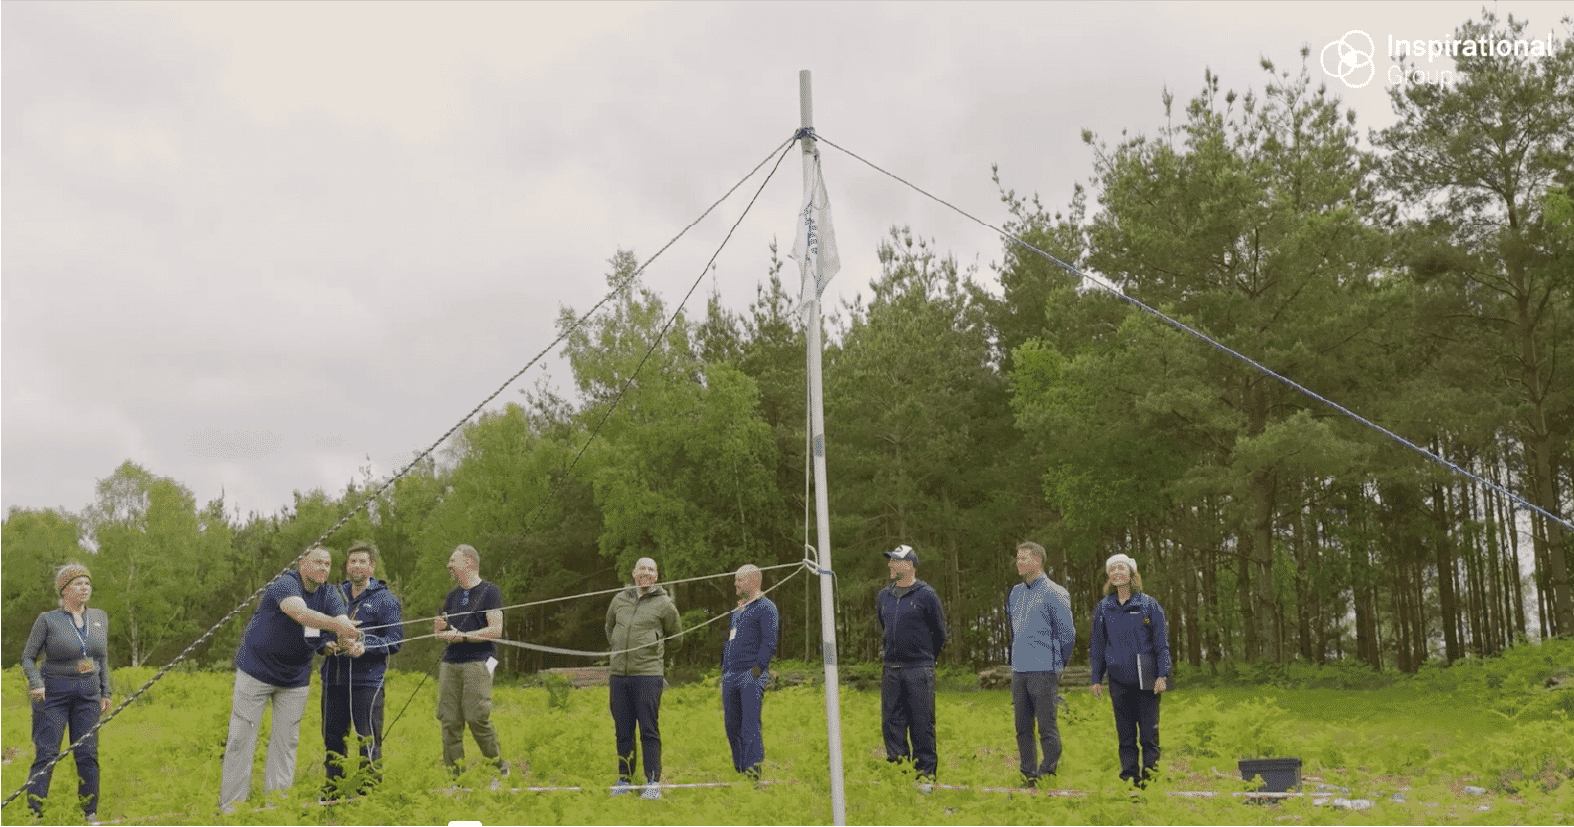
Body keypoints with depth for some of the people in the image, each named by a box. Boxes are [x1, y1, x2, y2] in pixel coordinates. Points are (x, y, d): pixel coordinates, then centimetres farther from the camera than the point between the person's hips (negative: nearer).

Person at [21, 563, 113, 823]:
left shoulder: (100, 618, 10)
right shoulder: (47, 620, -4)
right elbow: (28, 657, -2)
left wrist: (106, 692, 12)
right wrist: (36, 684, -18)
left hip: (88, 694, 4)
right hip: (53, 694, -4)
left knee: (88, 754, 1)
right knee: (46, 754, -6)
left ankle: (91, 814, 9)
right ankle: (33, 812, -2)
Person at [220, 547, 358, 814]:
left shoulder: (330, 595, -1)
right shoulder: (286, 584, -21)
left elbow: (344, 621, -17)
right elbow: (300, 613, -41)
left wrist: (349, 638, -41)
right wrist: (335, 624, -56)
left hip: (296, 678, 5)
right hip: (257, 670, -5)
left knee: (287, 740, 6)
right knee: (241, 738, -2)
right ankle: (232, 803, 5)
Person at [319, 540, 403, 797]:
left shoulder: (386, 600, 2)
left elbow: (395, 640, -3)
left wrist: (365, 647, -19)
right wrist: (326, 644, -4)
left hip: (367, 680, -4)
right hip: (333, 678, 5)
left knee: (368, 739, -5)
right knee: (332, 737, 11)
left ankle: (370, 791, 2)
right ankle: (332, 792, 22)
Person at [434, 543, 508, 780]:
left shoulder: (490, 591, 1)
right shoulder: (452, 596, 22)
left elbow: (496, 630, -8)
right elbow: (441, 629, 27)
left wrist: (461, 636, -11)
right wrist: (439, 627, 3)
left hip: (477, 662, -6)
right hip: (450, 662, 6)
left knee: (477, 718, -14)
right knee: (449, 720, -1)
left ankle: (499, 767, 2)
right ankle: (454, 773, 4)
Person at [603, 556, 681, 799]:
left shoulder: (664, 604, 1)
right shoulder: (619, 600, 11)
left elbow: (675, 638, 15)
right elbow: (609, 627, 31)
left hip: (648, 674, -4)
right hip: (619, 674, 4)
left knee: (649, 731, -5)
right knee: (623, 732, 9)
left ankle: (653, 782, -2)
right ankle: (624, 780, 17)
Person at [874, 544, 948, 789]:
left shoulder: (926, 595, -4)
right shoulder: (883, 596, 12)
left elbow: (940, 633, 5)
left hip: (919, 671, -5)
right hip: (891, 671, 5)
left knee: (922, 725, -1)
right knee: (891, 723, 5)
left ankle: (926, 773, 6)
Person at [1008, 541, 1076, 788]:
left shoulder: (1054, 593, -6)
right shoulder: (1015, 593, 15)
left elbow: (1066, 633, -4)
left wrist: (1058, 665, 1)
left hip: (1044, 671, -7)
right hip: (1018, 670, 7)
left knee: (1047, 727, -4)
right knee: (1023, 727, 9)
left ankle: (1048, 775, 1)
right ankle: (1028, 774, 15)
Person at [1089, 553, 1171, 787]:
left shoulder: (1149, 605, 1)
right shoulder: (1103, 608, 9)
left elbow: (1162, 643, 2)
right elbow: (1098, 646, 14)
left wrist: (1162, 675, -6)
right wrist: (1096, 679, 11)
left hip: (1146, 679, -2)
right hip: (1119, 680, 3)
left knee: (1149, 730, -2)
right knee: (1125, 732, 6)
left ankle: (1150, 772, 5)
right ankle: (1129, 774, 12)